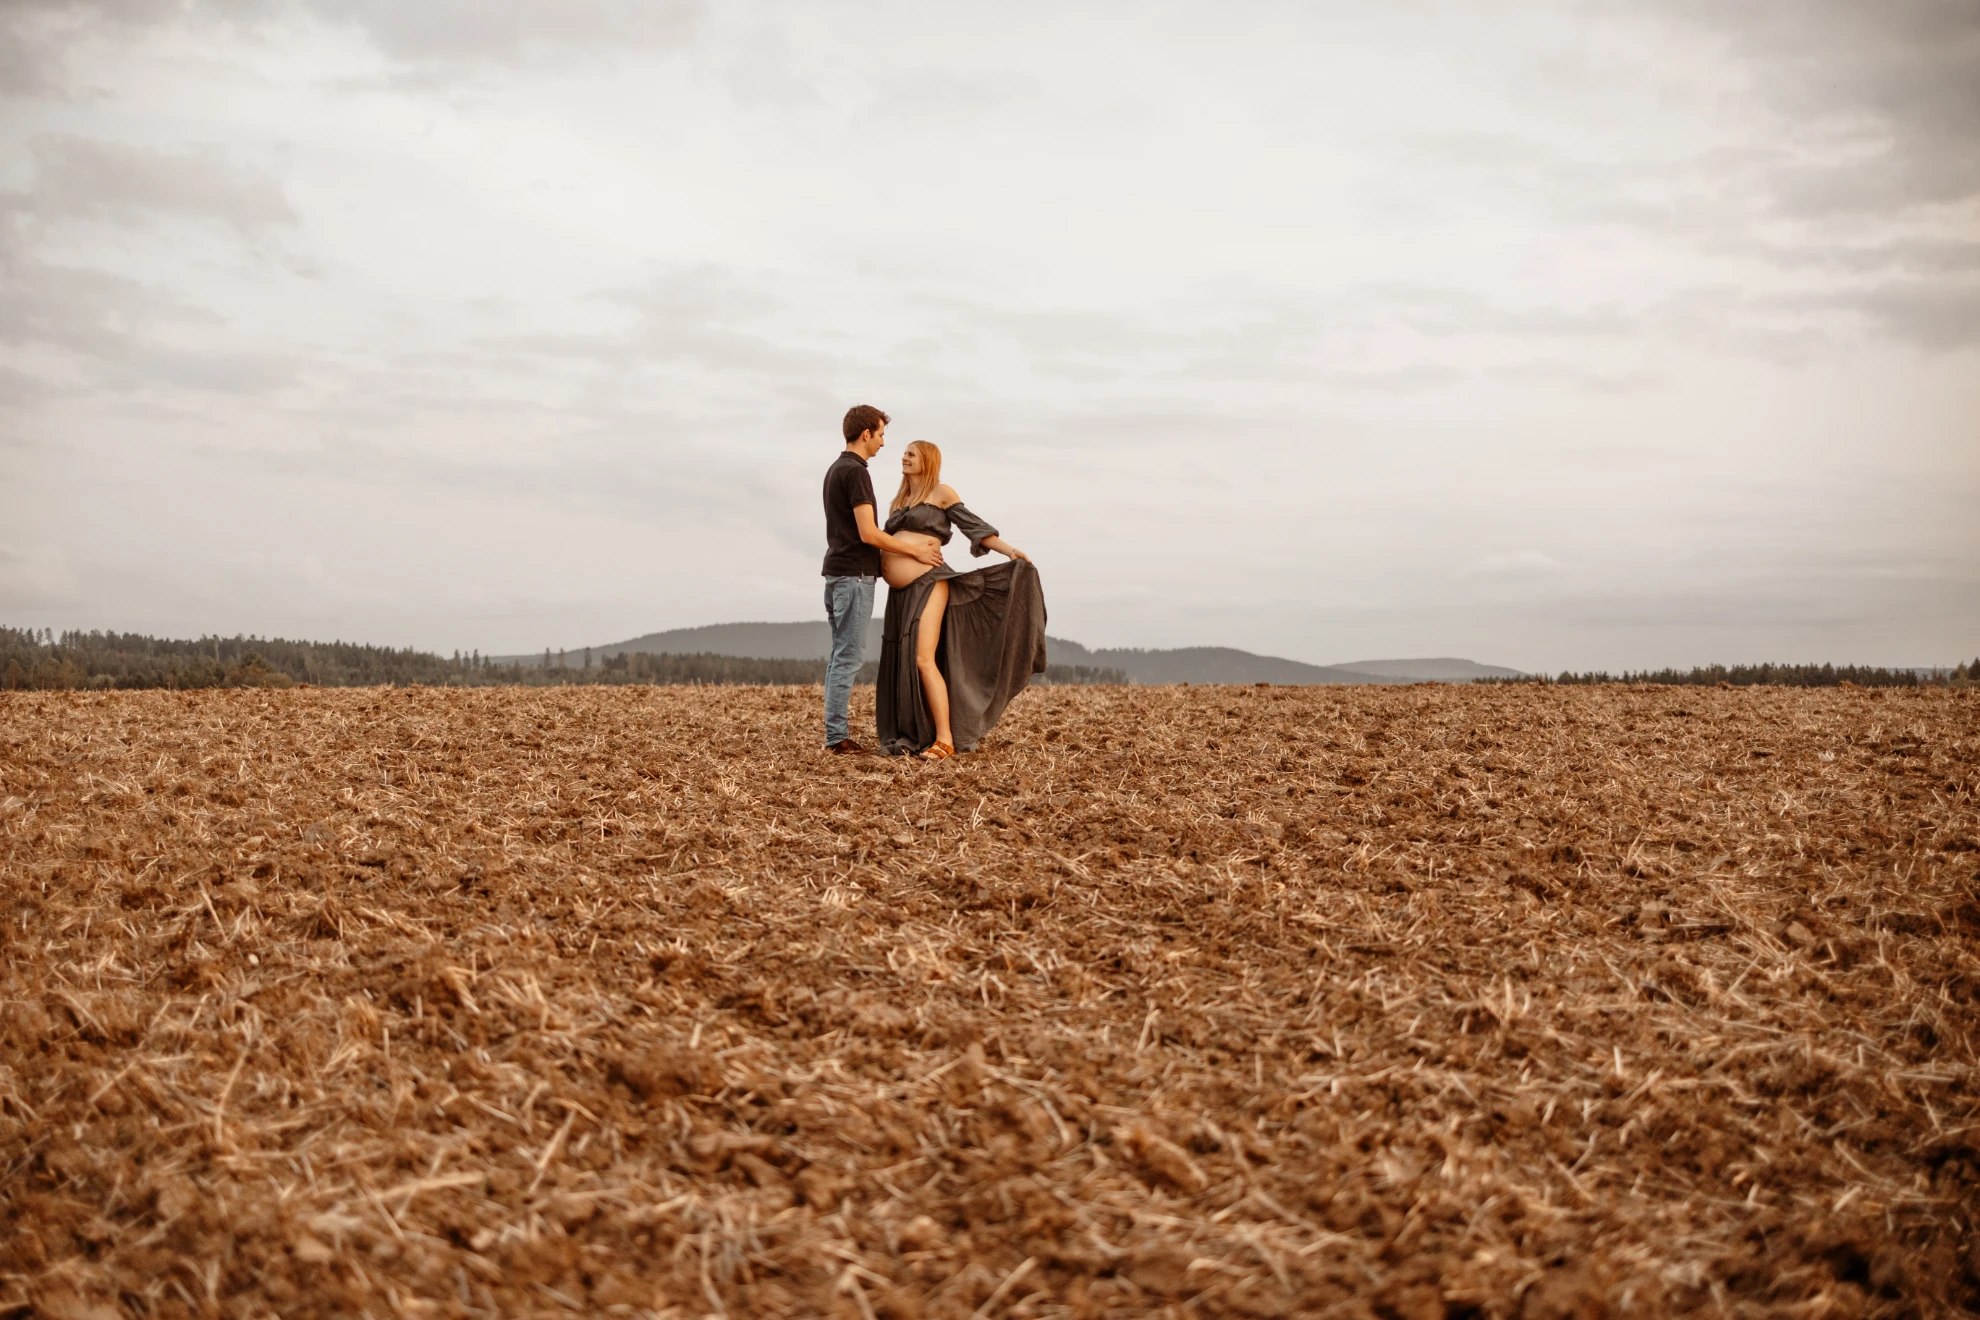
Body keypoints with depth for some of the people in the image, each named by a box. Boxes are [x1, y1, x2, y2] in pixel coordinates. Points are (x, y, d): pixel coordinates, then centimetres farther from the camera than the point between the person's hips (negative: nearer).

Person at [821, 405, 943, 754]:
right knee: (850, 656, -8)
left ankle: (836, 732, 12)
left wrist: (912, 545, 16)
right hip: (854, 574, -10)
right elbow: (868, 534, -18)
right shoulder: (855, 472, -14)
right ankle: (836, 735, -8)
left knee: (841, 654, 11)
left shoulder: (835, 470, 17)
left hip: (837, 572, 10)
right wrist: (915, 550, -8)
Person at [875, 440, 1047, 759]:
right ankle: (913, 737, 8)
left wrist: (1010, 551, -13)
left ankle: (945, 740, -16)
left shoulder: (941, 493, 2)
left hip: (927, 584, -7)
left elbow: (973, 526, -3)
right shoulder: (898, 502, 21)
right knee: (901, 666, 3)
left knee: (923, 660, -17)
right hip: (900, 593, 7)